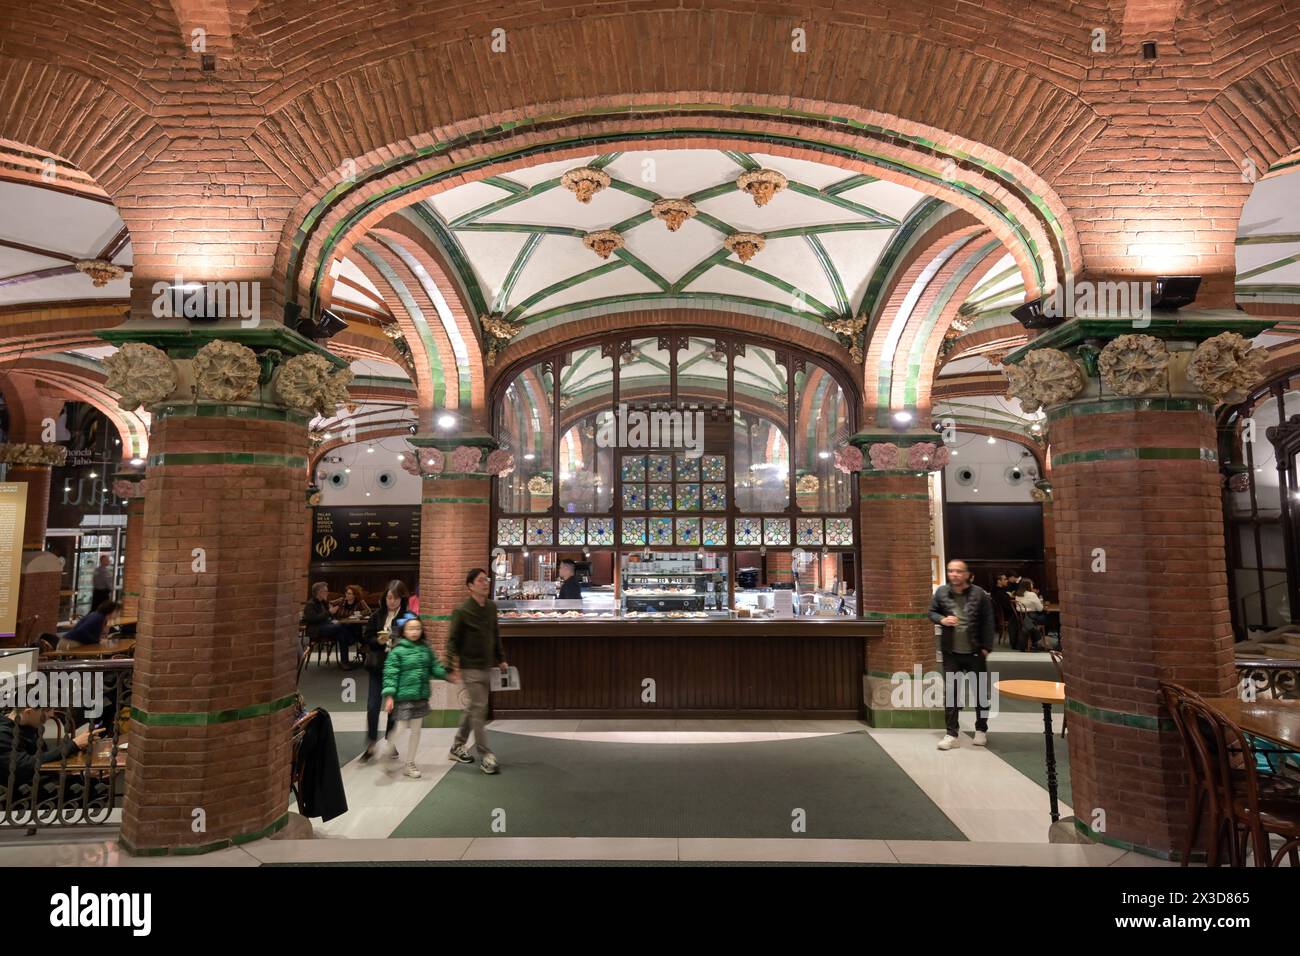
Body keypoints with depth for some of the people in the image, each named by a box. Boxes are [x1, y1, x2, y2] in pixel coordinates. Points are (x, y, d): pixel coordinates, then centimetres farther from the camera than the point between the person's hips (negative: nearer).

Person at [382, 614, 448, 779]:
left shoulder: (426, 649, 5)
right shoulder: (397, 651, -10)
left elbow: (434, 667, 11)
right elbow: (390, 674, -12)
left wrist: (446, 674, -5)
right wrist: (389, 696, -17)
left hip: (421, 697, 5)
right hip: (403, 697, -5)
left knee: (416, 730, 13)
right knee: (402, 730, 0)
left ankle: (410, 763, 26)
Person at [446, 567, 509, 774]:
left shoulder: (491, 608, 7)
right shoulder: (462, 612, -12)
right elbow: (452, 640, -11)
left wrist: (501, 659, 16)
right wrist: (453, 667, -18)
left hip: (486, 666, 7)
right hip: (470, 668, -7)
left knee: (472, 709, 16)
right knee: (478, 709, -6)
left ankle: (457, 747, 31)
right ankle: (486, 756, 0)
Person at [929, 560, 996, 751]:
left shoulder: (979, 594, -7)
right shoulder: (941, 592, -1)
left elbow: (988, 621, -4)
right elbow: (932, 612, 9)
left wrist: (987, 646, -7)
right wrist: (941, 620, -13)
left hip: (974, 651, -1)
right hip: (950, 652, 2)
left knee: (979, 691, 12)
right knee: (950, 692, 3)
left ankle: (981, 730, 30)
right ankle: (952, 734, 11)